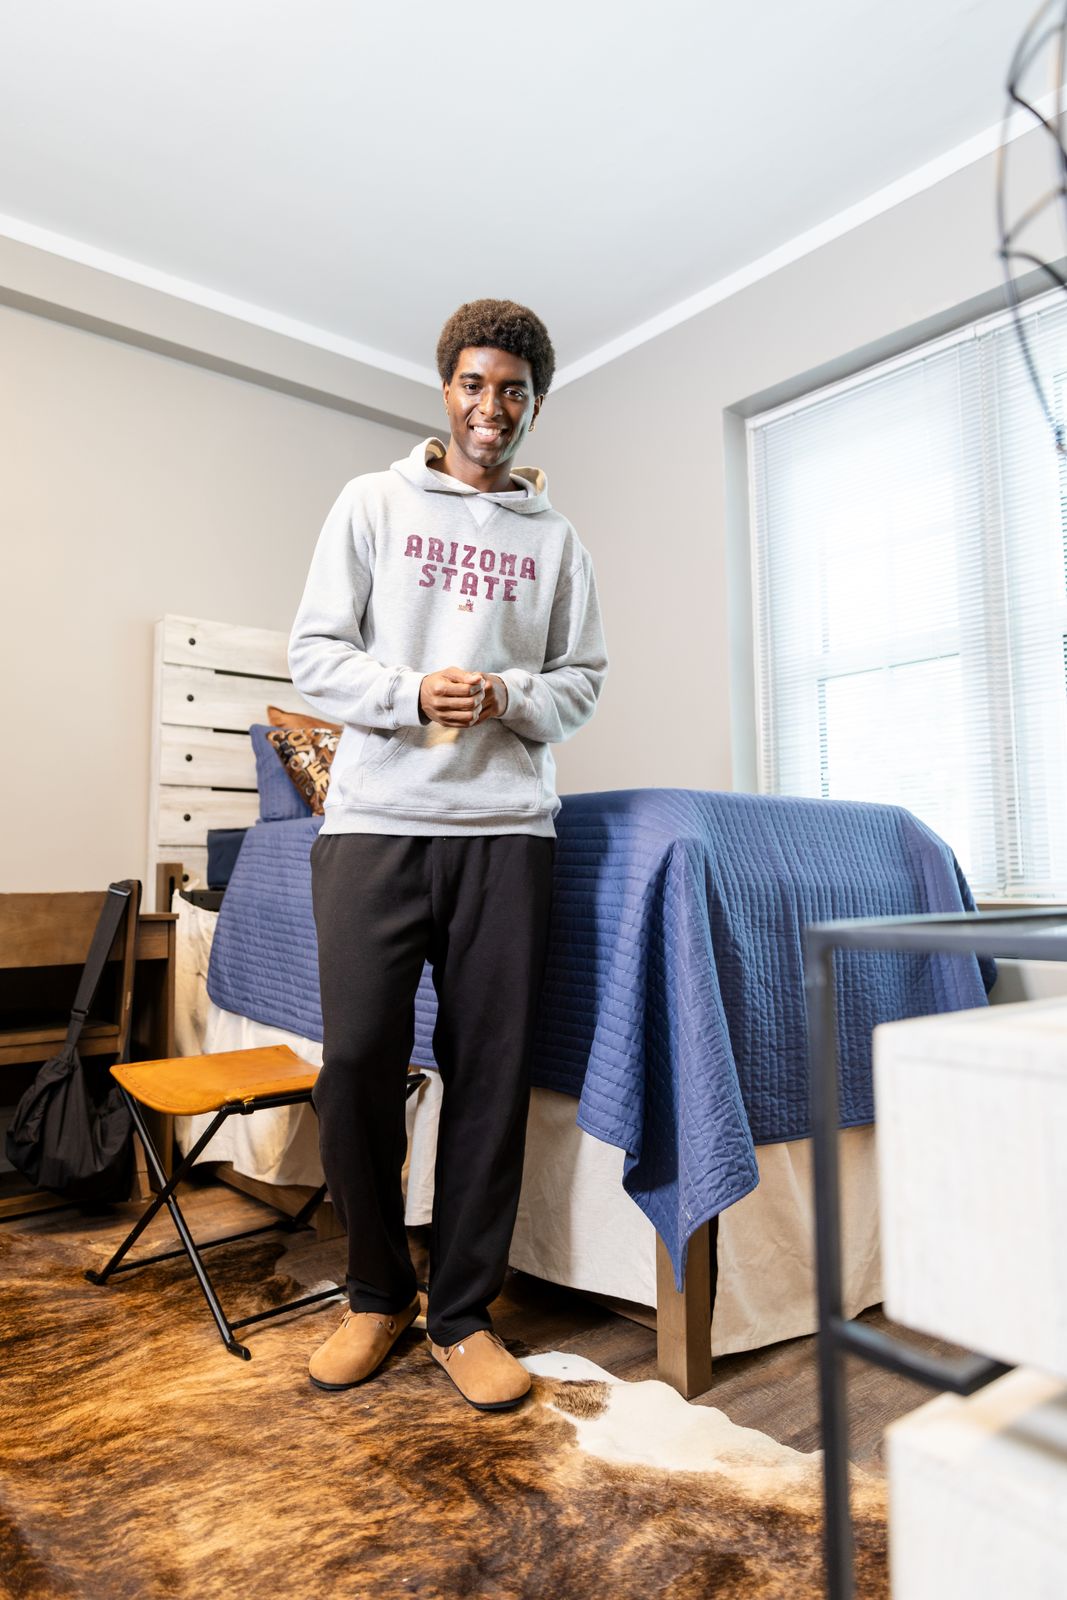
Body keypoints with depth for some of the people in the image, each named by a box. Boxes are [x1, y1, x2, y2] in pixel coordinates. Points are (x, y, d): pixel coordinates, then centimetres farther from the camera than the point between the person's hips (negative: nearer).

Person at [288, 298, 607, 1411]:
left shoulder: (555, 539, 17)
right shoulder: (373, 502, 12)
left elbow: (582, 682, 13)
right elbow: (313, 652, 5)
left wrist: (506, 696, -7)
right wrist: (412, 692, -12)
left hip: (504, 825, 2)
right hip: (373, 817, -1)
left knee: (490, 1071, 1)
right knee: (358, 1060, -3)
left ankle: (461, 1312, 18)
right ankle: (377, 1292, 21)